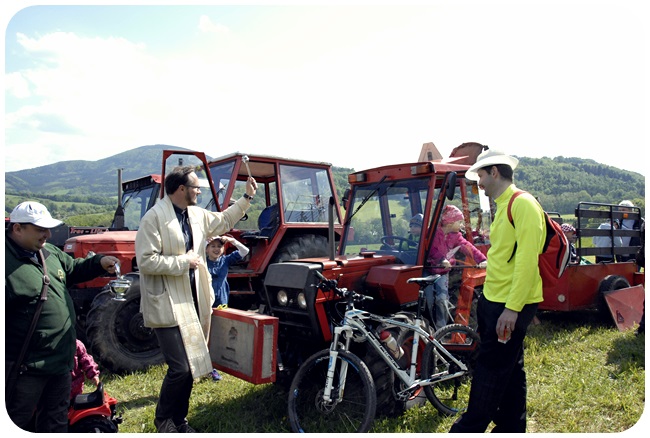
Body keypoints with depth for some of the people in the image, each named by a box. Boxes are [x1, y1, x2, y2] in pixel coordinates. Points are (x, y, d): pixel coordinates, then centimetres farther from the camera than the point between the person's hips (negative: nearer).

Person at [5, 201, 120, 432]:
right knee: (17, 422, 11)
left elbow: (73, 269, 21)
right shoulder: (9, 262, -21)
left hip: (61, 359, 8)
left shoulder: (49, 251, 5)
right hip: (27, 366, -8)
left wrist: (99, 262, 2)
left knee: (56, 417, 23)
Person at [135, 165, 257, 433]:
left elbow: (223, 221, 25)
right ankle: (163, 419, 19)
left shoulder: (197, 215, 9)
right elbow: (146, 261, -20)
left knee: (190, 365, 14)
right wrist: (183, 261, -18)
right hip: (168, 306, -8)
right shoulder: (154, 218, -15)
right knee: (180, 368, -8)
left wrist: (246, 198, 20)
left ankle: (178, 420, 32)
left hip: (193, 301, 8)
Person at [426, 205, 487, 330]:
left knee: (442, 300, -7)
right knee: (429, 300, 0)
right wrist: (441, 259, -42)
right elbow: (430, 249, -27)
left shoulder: (456, 235, 2)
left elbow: (468, 247, -10)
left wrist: (482, 259, -23)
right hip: (429, 270, -4)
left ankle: (441, 329, 6)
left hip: (443, 271, 4)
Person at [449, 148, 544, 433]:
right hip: (495, 301, 10)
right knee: (509, 370, 17)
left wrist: (512, 308, -23)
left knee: (490, 371, -1)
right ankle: (511, 426, 29)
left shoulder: (523, 203, -14)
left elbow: (527, 259, -21)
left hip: (511, 305, -10)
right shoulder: (503, 206, 16)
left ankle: (469, 429, 10)